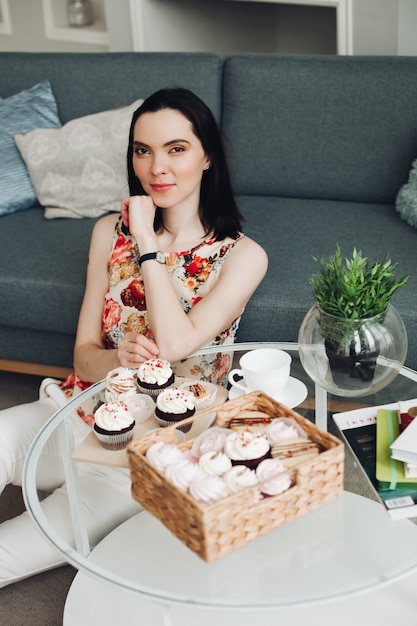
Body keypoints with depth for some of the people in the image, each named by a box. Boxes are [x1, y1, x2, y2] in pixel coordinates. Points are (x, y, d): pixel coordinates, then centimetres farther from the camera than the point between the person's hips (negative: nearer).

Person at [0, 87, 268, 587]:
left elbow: (176, 345, -21)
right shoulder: (111, 232, 4)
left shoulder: (242, 256, -7)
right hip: (94, 404, 3)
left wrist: (147, 242, -16)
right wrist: (118, 358, -20)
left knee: (107, 489, -32)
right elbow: (83, 354, 5)